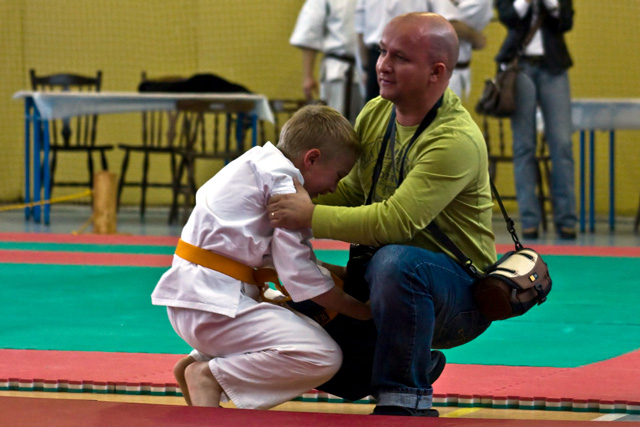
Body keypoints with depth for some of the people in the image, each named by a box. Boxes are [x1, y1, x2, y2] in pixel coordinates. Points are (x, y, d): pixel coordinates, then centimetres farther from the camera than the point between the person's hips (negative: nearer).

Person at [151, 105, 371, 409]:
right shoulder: (284, 180, -12)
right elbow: (300, 276, -12)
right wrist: (362, 310, 0)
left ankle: (196, 362, 16)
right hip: (212, 303, -10)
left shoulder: (259, 163, 18)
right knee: (323, 358, -18)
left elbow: (279, 256, 25)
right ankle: (211, 375, -10)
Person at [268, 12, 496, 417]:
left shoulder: (456, 141, -24)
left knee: (394, 262, -38)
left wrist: (311, 216, -26)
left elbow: (394, 221, -32)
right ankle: (414, 363, 24)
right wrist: (297, 198, -3)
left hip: (461, 296, -8)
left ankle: (406, 402, -23)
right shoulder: (376, 114, 3)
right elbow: (352, 191, 14)